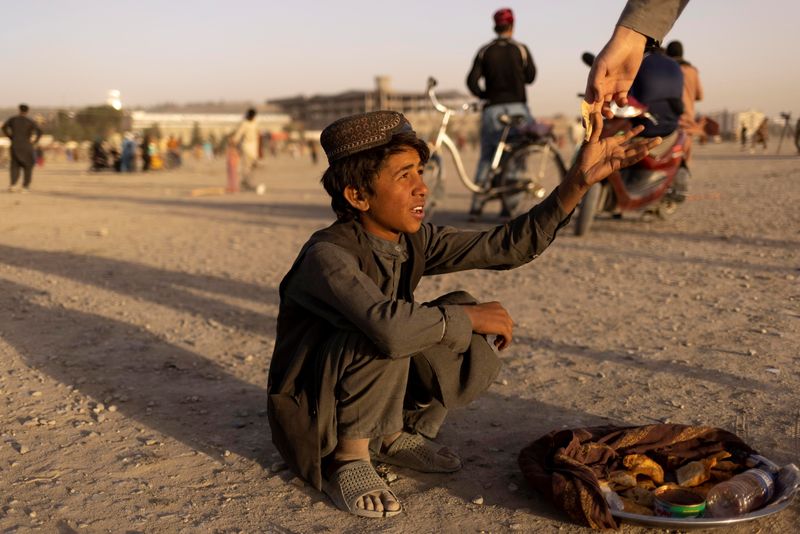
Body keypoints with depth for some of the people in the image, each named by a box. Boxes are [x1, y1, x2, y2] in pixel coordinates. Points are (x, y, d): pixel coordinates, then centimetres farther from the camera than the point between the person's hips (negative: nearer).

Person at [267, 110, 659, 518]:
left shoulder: (415, 241, -3)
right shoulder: (327, 255, -27)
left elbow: (505, 247, -7)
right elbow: (389, 327, -45)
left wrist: (577, 183, -15)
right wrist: (466, 318, -29)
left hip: (378, 404, 7)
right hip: (311, 418, -7)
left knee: (473, 351, -12)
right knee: (379, 338, -34)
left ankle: (396, 436, 6)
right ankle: (347, 461, -14)